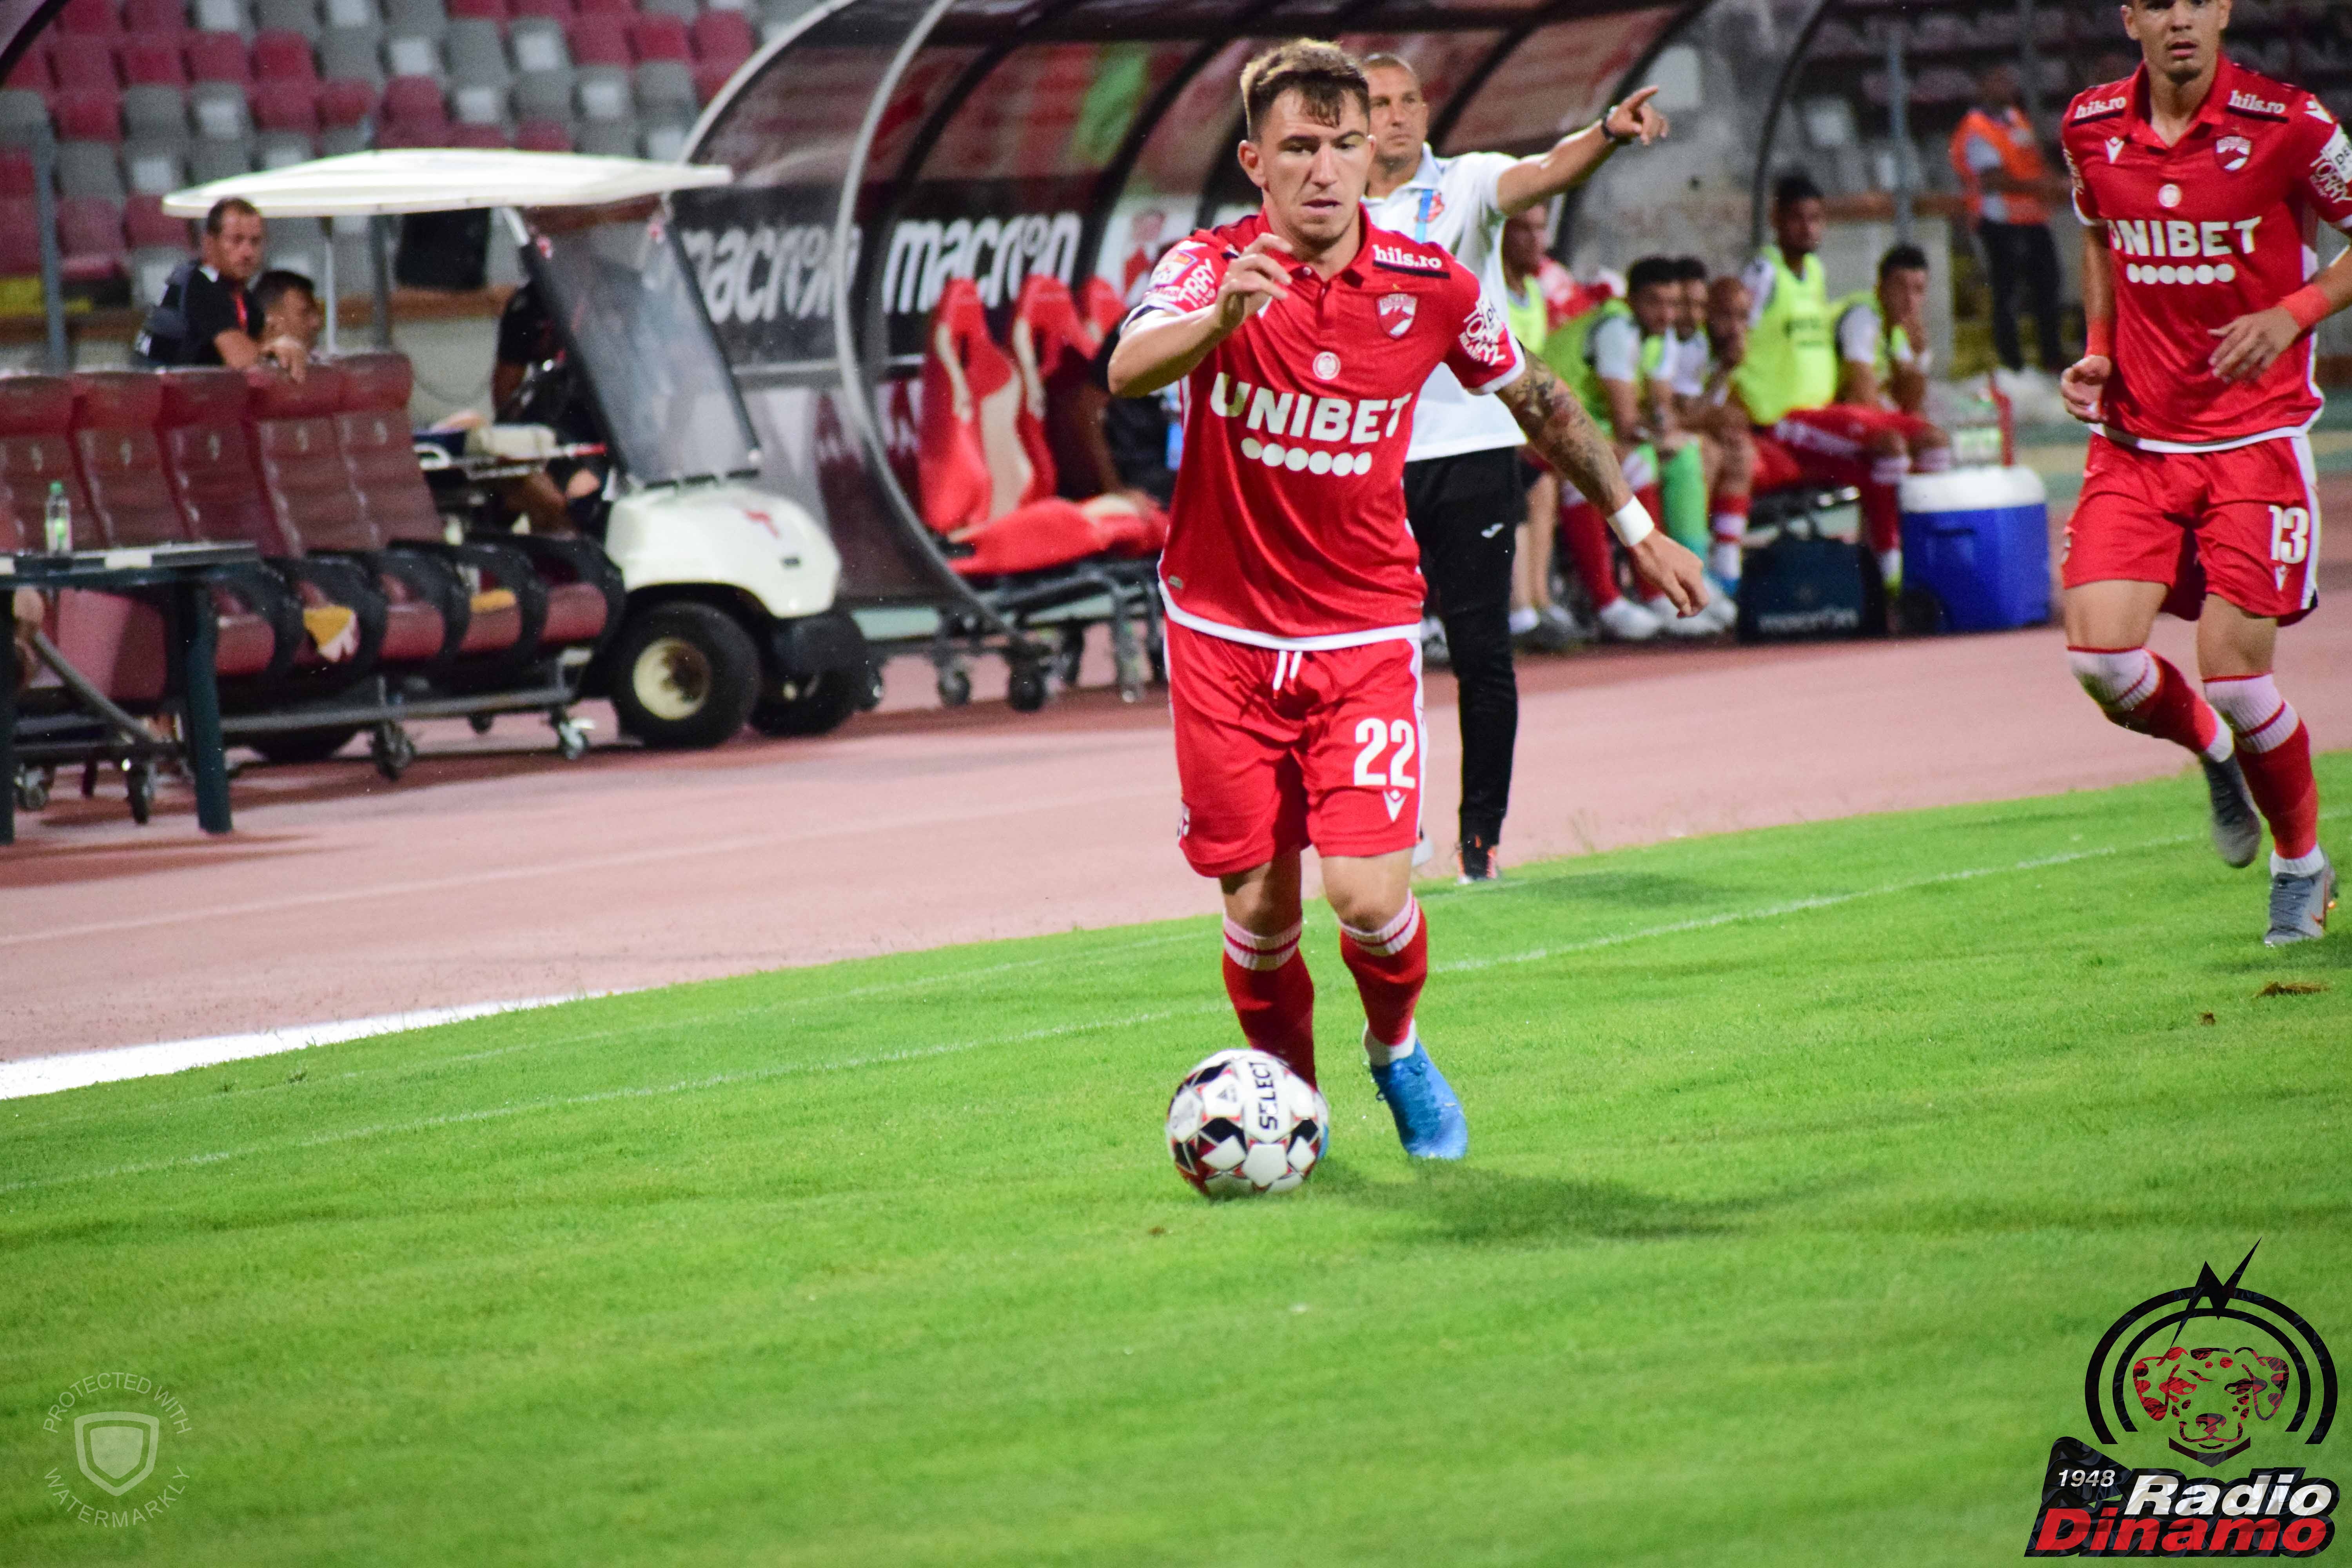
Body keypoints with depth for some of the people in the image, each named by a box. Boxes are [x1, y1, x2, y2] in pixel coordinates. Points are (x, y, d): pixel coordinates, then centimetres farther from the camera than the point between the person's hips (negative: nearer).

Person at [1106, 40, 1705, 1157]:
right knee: (1259, 909, 3)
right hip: (1223, 634, 0)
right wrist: (1221, 320, -53)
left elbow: (1536, 402, 14)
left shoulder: (1431, 288, -5)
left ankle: (1396, 1046, 20)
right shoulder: (1212, 267, -11)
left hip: (1365, 634, 0)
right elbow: (1128, 371, -33)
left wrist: (1635, 527, 21)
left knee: (1367, 892, -13)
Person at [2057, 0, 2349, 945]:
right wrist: (2099, 353, 7)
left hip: (2254, 438, -3)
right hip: (2136, 435, 3)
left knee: (2236, 674, -7)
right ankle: (2214, 752, 23)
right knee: (2099, 656, -12)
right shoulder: (2091, 127, 1)